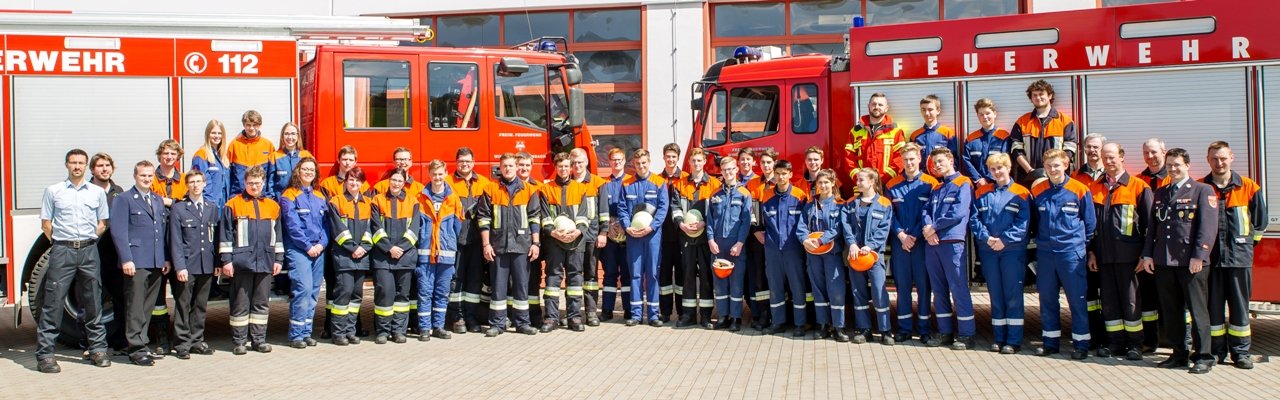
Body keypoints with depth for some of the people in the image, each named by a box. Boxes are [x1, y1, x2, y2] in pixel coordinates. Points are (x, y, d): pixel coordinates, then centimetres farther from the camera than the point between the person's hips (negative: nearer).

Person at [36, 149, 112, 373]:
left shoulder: (97, 193, 10)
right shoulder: (53, 191, 6)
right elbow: (46, 223, 7)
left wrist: (88, 241, 4)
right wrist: (59, 242, -1)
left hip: (88, 251, 2)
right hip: (62, 251, -2)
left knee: (93, 302, 7)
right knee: (53, 302, -5)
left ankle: (98, 349, 14)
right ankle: (44, 354, -3)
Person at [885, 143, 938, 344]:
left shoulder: (930, 183, 0)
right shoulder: (892, 185, 8)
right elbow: (889, 213, 4)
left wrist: (914, 236, -12)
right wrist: (901, 235, -9)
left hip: (922, 241, -2)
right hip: (899, 242, 2)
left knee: (923, 284, 1)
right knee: (902, 284, 5)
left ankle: (924, 327, 9)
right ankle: (904, 327, 11)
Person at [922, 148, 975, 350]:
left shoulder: (963, 184, -1)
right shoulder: (936, 188, 22)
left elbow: (959, 212, -13)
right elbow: (926, 210, 14)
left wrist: (934, 227, -9)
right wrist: (926, 228, -7)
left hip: (952, 242, -7)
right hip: (931, 243, 7)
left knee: (959, 289, -6)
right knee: (938, 289, 9)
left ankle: (966, 334, -3)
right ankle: (945, 331, 16)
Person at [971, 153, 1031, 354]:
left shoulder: (1021, 193, 0)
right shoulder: (981, 192, 9)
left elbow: (1023, 223, -7)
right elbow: (974, 219, 3)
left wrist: (1004, 240, -16)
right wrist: (987, 238, -12)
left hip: (1013, 250, -3)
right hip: (988, 251, 3)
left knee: (1013, 295, -1)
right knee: (995, 295, 9)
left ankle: (1014, 340, 3)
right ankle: (999, 338, 15)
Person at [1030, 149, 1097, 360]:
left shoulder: (1080, 190, -4)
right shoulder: (1037, 191, 5)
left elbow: (1090, 222, 5)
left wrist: (1081, 243, 7)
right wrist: (1040, 241, 13)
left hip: (1071, 253, -3)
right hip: (1045, 253, 3)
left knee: (1077, 299, 0)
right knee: (1047, 299, 9)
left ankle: (1082, 344, 8)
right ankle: (1050, 342, 20)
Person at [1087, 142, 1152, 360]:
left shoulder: (1138, 187, -1)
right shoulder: (1094, 187, 11)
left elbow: (1148, 223, -1)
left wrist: (1145, 253, -4)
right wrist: (1091, 251, 8)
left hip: (1128, 254, -4)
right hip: (1104, 255, 4)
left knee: (1130, 301, 1)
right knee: (1109, 300, 8)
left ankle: (1134, 344, 10)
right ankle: (1115, 342, 17)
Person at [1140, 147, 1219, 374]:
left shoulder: (1203, 191, 0)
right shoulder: (1160, 193, 17)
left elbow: (1208, 227, -8)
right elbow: (1152, 226, 18)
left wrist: (1199, 256, -16)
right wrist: (1147, 254, 9)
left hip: (1190, 262, -5)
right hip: (1163, 262, 6)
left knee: (1197, 310, -2)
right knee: (1170, 311, 9)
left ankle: (1203, 357, 3)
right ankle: (1179, 354, 18)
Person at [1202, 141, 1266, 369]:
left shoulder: (1249, 187, 3)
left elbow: (1260, 221, 12)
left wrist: (1249, 242, 12)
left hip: (1239, 256, 0)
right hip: (1210, 256, 0)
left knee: (1239, 305, 4)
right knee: (1213, 305, 5)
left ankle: (1240, 352, 11)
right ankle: (1216, 350, 13)